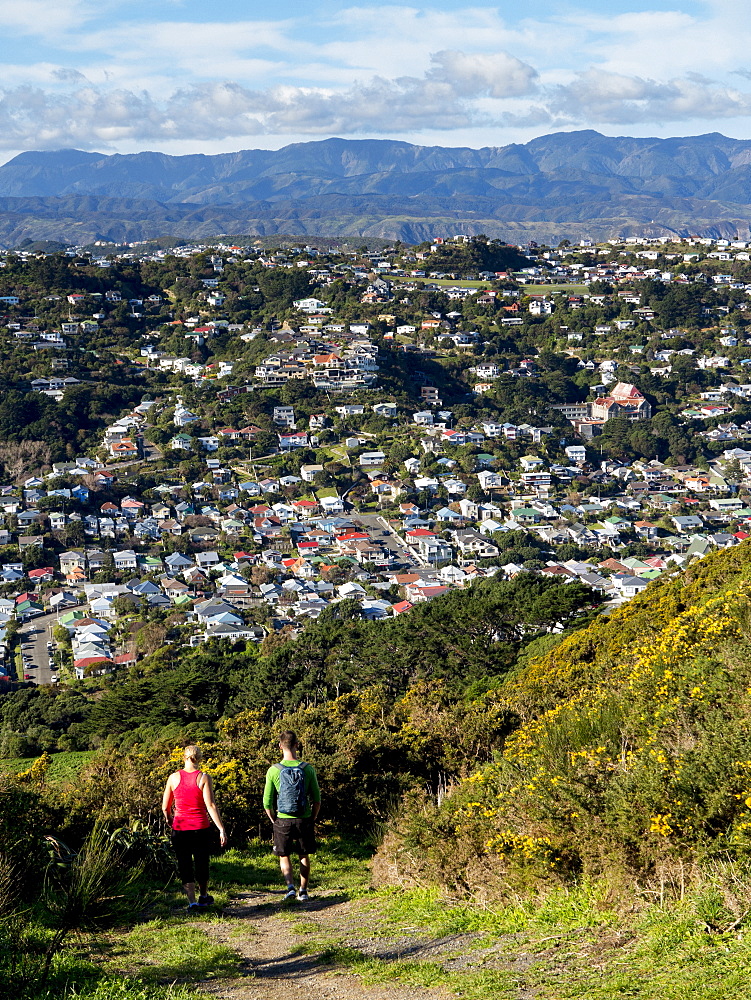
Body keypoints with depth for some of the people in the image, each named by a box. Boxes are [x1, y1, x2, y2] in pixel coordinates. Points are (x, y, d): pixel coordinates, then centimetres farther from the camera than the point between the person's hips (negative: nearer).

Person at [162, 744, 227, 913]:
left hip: (180, 828, 1)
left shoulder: (174, 778, -1)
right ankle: (203, 897, 35)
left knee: (185, 866, 7)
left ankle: (192, 902, -4)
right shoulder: (204, 778, -8)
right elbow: (210, 806, -14)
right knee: (202, 863, 17)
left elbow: (165, 807, 6)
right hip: (201, 828, -1)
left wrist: (170, 820, 27)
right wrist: (221, 829, -13)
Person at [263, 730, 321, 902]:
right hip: (304, 819, 1)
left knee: (284, 856, 12)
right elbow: (317, 800, -1)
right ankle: (303, 891, 20)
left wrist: (275, 821, 10)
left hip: (283, 820, -1)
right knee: (304, 856, 16)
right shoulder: (308, 769, -6)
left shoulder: (274, 770, -8)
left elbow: (267, 803, -4)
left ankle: (290, 887, -7)